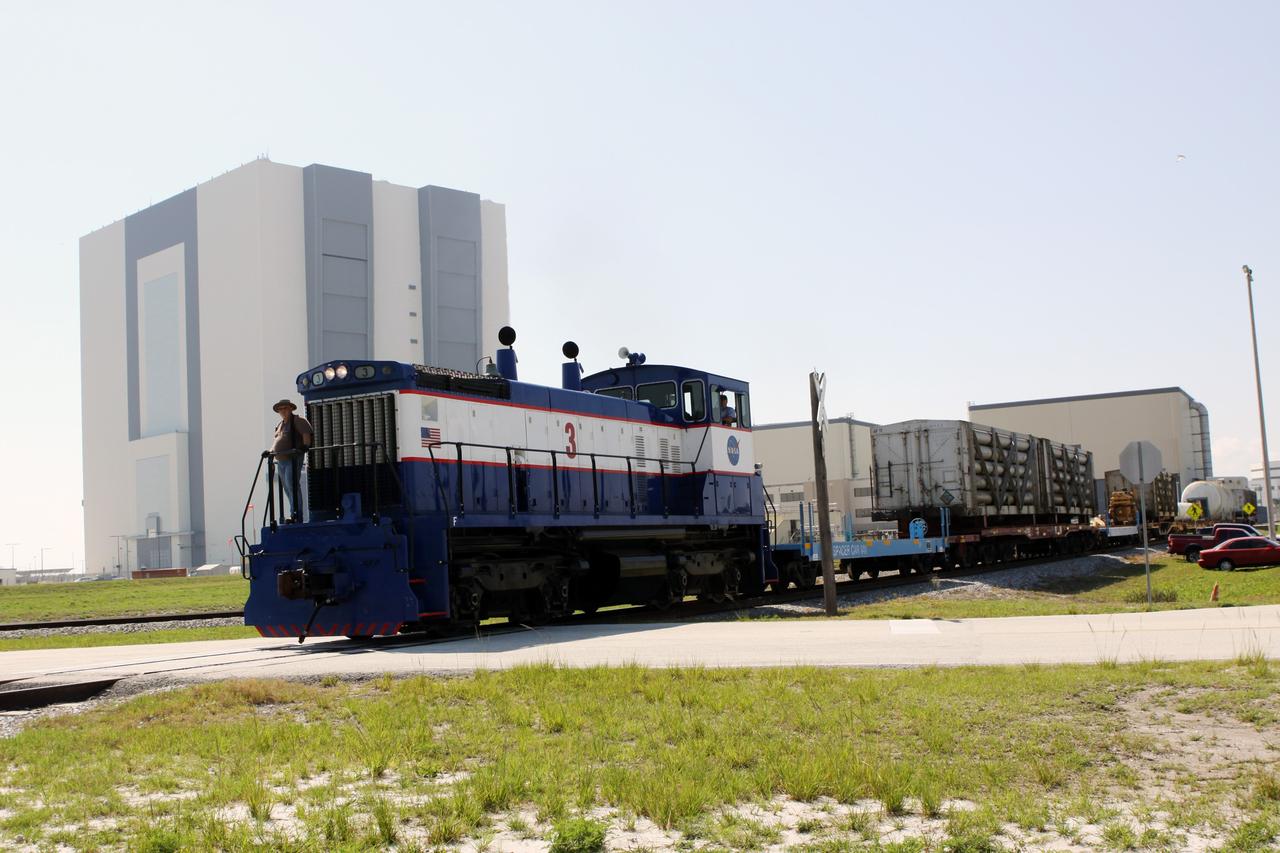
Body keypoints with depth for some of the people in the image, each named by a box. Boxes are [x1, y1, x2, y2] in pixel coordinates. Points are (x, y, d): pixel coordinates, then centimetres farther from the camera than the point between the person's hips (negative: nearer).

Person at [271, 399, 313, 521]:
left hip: (293, 460, -9)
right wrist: (271, 451, 19)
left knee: (292, 486, -16)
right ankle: (296, 515, 11)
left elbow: (307, 433, -15)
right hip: (280, 461, 9)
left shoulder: (297, 421, -3)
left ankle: (295, 514, -18)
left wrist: (305, 446, -27)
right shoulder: (280, 424, 22)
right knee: (287, 489, 8)